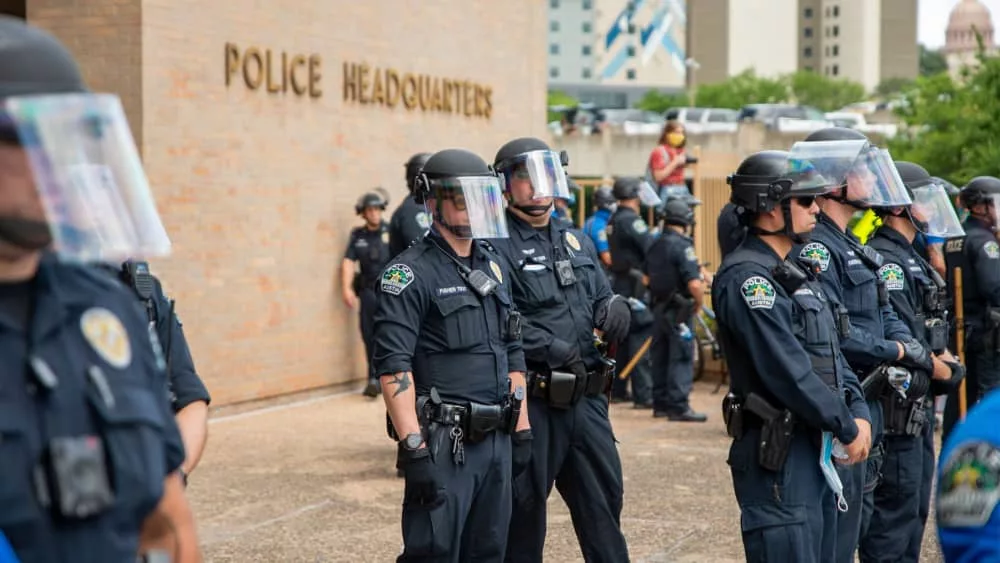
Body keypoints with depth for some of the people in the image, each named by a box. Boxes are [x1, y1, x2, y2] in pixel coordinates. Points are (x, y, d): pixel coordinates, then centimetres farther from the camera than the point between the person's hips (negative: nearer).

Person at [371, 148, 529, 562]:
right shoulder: (411, 274, -10)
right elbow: (393, 366, -17)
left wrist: (521, 428, 15)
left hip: (495, 440, 7)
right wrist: (413, 447, -22)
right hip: (443, 445, -7)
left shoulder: (494, 267, 14)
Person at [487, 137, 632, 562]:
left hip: (587, 398, 7)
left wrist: (614, 309, -4)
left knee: (604, 497, 13)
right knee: (524, 510, 4)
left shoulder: (577, 242, 16)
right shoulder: (498, 247, -9)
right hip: (533, 402, -7)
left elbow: (603, 297, 19)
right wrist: (556, 350, -22)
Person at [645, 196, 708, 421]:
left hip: (658, 308, 8)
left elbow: (648, 277, 20)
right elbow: (694, 284, -25)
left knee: (660, 357, 13)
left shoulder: (655, 245, 9)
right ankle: (678, 406, -6)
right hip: (678, 310, -8)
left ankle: (660, 403, 19)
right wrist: (698, 303, -8)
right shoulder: (682, 246, -18)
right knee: (681, 357, -5)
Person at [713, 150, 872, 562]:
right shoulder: (746, 278, -16)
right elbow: (788, 371, -22)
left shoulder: (797, 272, 16)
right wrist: (847, 427, -15)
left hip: (816, 447, 10)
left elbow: (831, 353, 16)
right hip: (776, 453, -10)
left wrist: (859, 412, 1)